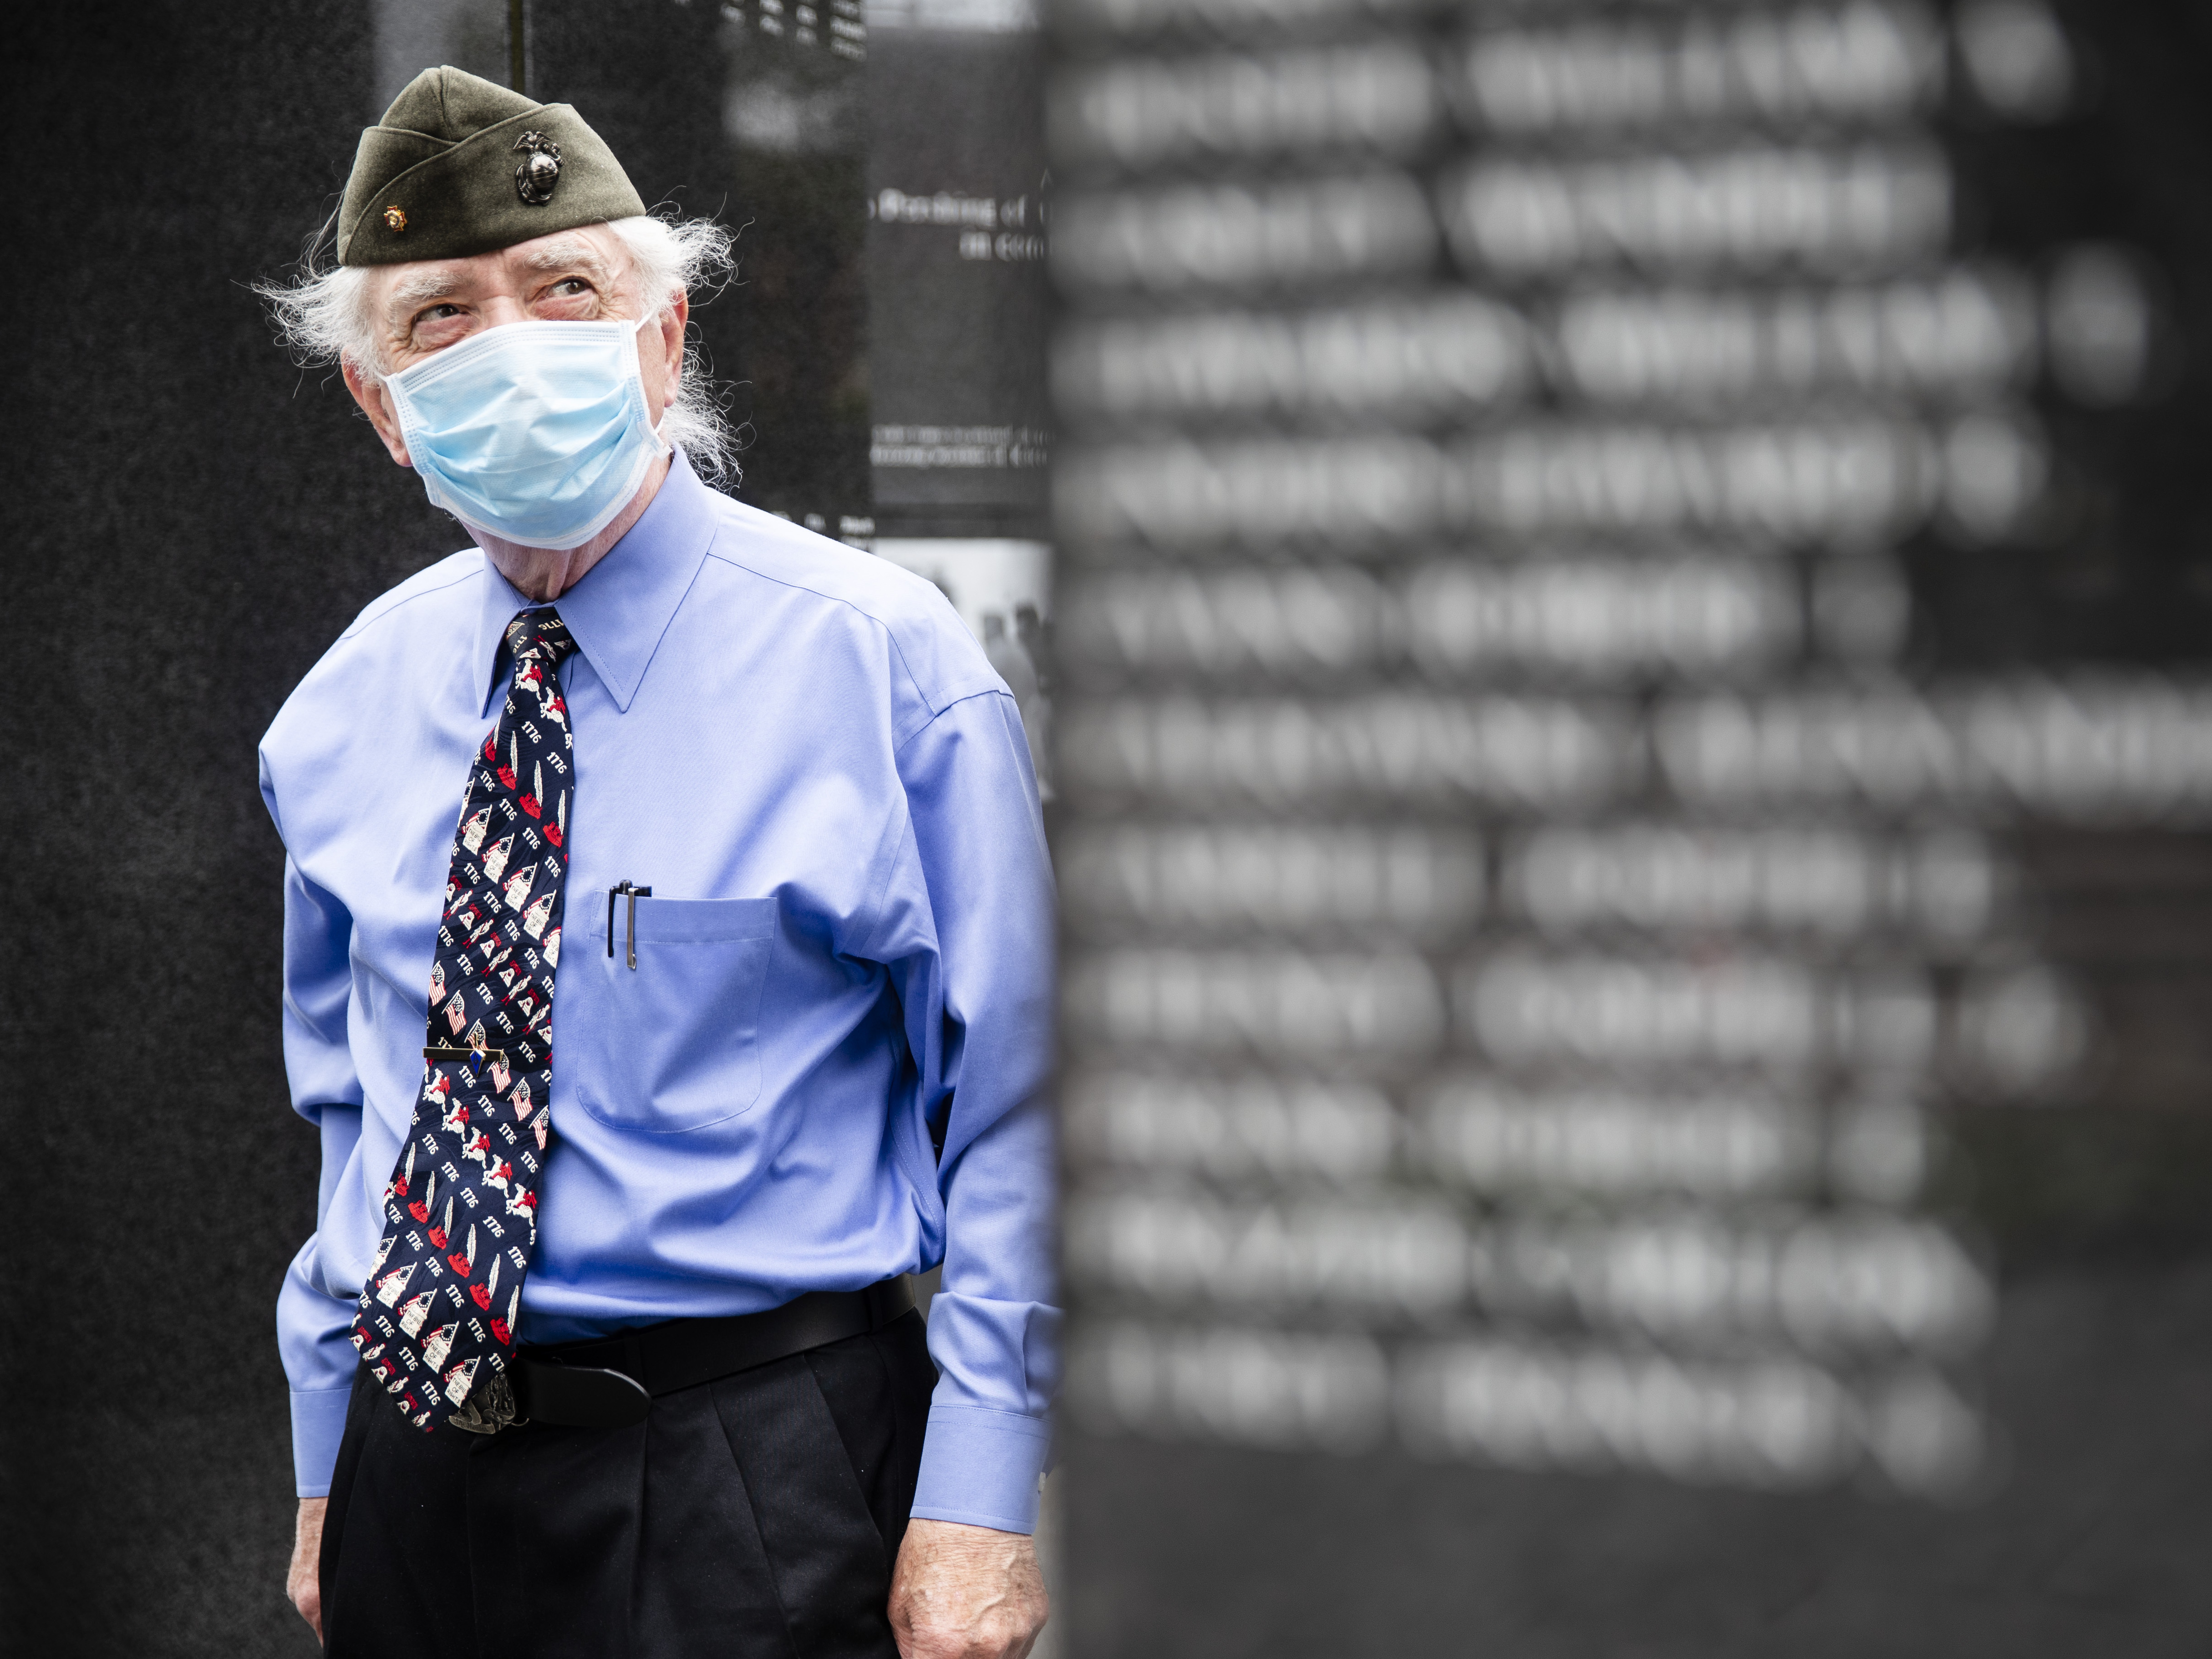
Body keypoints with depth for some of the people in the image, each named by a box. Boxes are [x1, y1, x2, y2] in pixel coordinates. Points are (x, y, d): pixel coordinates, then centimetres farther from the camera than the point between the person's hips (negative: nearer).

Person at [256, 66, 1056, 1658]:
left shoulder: (881, 658, -8)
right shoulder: (348, 707, 6)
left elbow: (1014, 1112, -7)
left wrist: (982, 1500, -11)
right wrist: (328, 1467, 15)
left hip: (755, 1490, -4)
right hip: (416, 1472, 4)